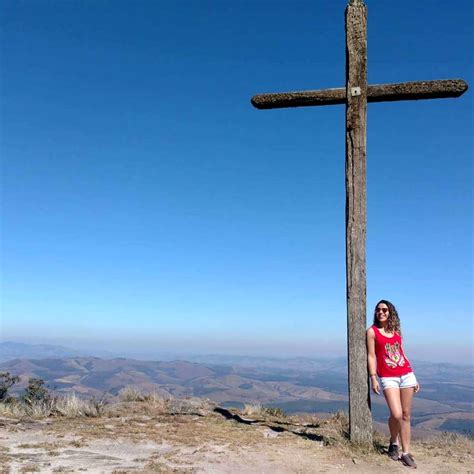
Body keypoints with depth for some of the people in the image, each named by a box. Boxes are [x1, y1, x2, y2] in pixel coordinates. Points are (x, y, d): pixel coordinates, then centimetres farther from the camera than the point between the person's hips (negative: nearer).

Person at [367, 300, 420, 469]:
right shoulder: (372, 331, -1)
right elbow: (371, 356, -4)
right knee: (396, 414, -14)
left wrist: (414, 378, 16)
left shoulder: (396, 330, 12)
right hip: (388, 378, -4)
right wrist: (373, 378, -12)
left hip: (406, 375, 4)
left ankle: (406, 453, 15)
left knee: (406, 415, 5)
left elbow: (401, 353, 17)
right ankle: (394, 443, 15)